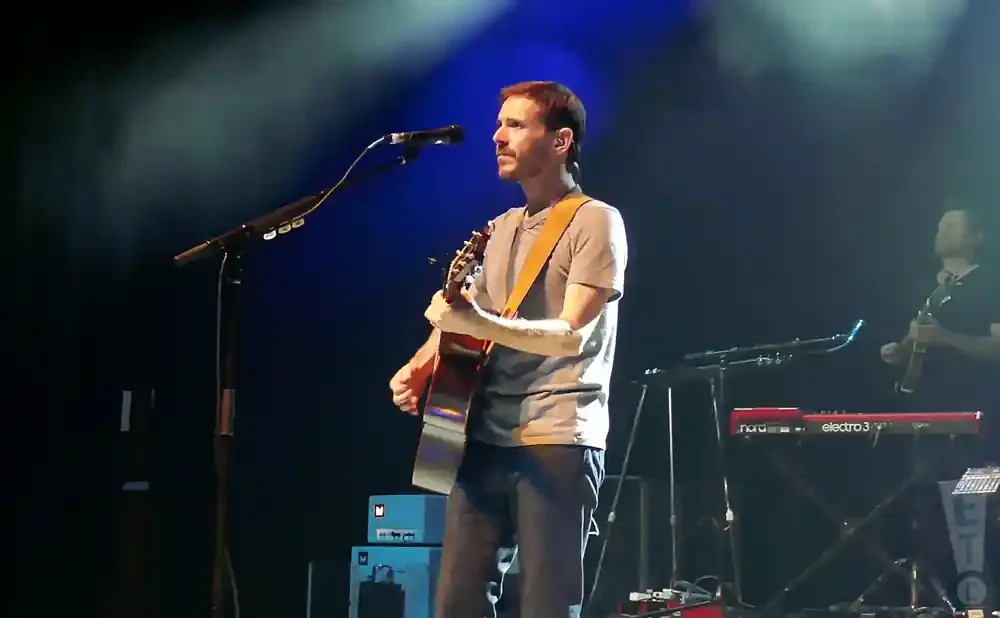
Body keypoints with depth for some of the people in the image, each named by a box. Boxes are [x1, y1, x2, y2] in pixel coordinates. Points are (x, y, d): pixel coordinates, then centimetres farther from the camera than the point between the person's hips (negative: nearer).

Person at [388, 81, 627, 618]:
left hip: (557, 440, -7)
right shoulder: (499, 230, 19)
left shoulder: (596, 223, -4)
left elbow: (573, 335, -16)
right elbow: (460, 317, 26)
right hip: (485, 437, 7)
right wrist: (419, 367, 5)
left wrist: (482, 324, -29)